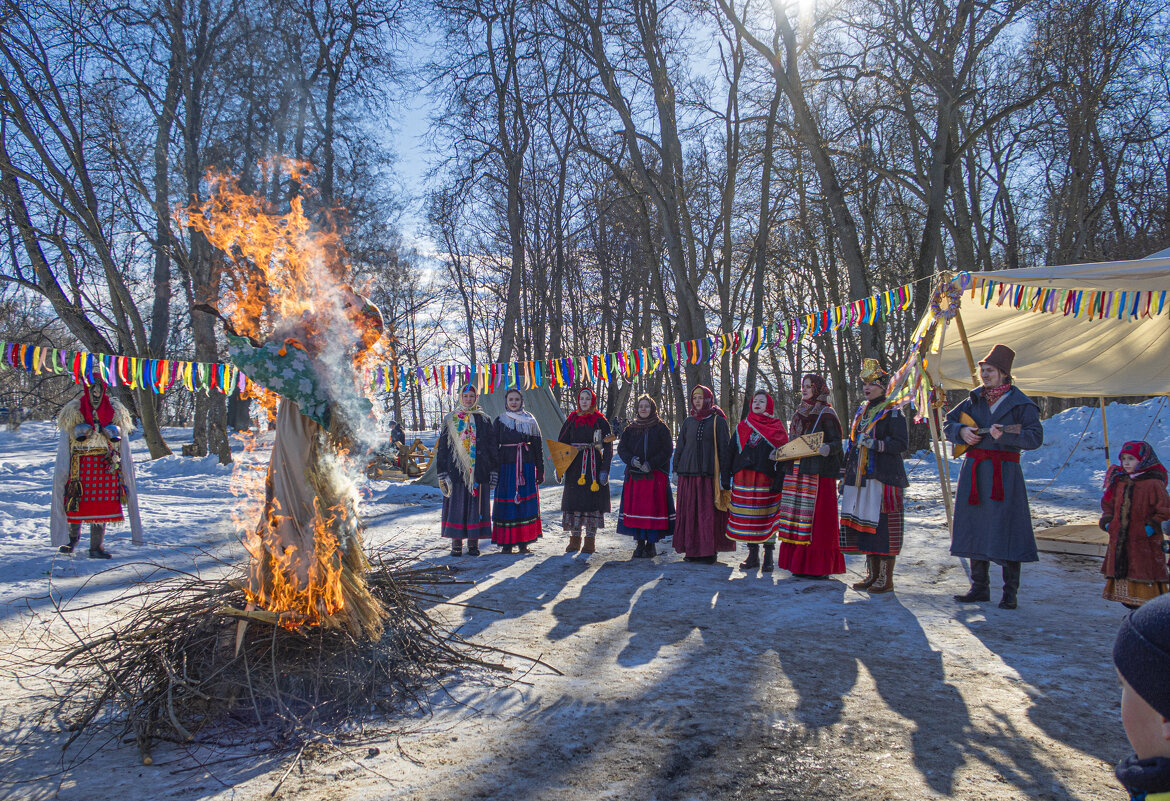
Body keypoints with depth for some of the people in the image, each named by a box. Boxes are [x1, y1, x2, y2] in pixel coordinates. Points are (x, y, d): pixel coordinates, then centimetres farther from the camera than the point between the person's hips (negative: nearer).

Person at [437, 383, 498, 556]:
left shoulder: (484, 420, 9)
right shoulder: (451, 420, 7)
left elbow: (492, 446, 11)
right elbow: (442, 447, 5)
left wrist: (493, 471, 4)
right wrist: (442, 472, -2)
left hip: (479, 471, 1)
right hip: (456, 470, -1)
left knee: (476, 505, 2)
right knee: (456, 505, 0)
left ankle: (473, 542, 11)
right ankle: (456, 543, 7)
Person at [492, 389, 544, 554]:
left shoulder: (530, 421, 8)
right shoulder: (500, 421, 6)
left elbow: (538, 446, 8)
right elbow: (493, 446, 3)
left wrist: (540, 470, 4)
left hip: (526, 466, 1)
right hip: (506, 466, -1)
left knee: (526, 503, 0)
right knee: (506, 502, -2)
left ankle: (524, 541, 9)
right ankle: (507, 542, 5)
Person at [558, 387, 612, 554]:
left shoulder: (600, 420, 0)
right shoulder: (572, 419, 9)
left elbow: (608, 447, -3)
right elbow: (562, 443, 11)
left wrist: (605, 469, -11)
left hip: (594, 464, -3)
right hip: (575, 464, 3)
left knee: (592, 499, -3)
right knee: (574, 498, 2)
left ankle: (590, 540, 6)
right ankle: (574, 539, 12)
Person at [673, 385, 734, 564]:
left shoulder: (718, 421, 2)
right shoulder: (688, 422, 14)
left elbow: (725, 448, -2)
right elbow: (680, 447, 17)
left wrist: (724, 474, -9)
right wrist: (677, 469, 10)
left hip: (709, 474, -4)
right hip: (689, 473, 4)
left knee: (709, 512, -4)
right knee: (689, 512, 3)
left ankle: (710, 551, 3)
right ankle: (692, 550, 10)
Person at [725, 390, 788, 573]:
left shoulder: (777, 428, 5)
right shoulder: (742, 427, 14)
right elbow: (732, 452, 13)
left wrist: (779, 479, -12)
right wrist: (728, 475, 5)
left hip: (765, 479, -3)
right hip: (743, 479, 3)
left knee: (766, 516, -2)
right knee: (747, 517, 4)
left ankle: (768, 557, 6)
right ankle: (753, 556, 13)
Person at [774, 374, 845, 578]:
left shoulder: (826, 414, -4)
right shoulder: (800, 413, 18)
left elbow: (837, 441, -10)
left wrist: (828, 448, -30)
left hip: (817, 472, -7)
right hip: (796, 470, 8)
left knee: (816, 515, -7)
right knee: (798, 515, 7)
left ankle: (819, 566, -2)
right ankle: (799, 563, 13)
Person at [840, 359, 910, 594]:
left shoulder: (893, 412, -4)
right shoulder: (861, 411, 18)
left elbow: (902, 444, -11)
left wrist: (876, 445, -24)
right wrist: (845, 476, 20)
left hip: (883, 478, -7)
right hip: (860, 478, 7)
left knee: (883, 525, -7)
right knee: (863, 523, 8)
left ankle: (886, 578, 1)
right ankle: (872, 574, 18)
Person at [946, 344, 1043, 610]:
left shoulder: (1020, 403, -3)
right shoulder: (974, 399, 12)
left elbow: (1036, 436, -12)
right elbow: (948, 422, 18)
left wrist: (1005, 435, -26)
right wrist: (962, 431, -2)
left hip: (1004, 472, -5)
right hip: (974, 470, 5)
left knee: (1006, 529, -7)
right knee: (975, 528, 8)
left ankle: (1010, 593, 3)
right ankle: (980, 588, 18)